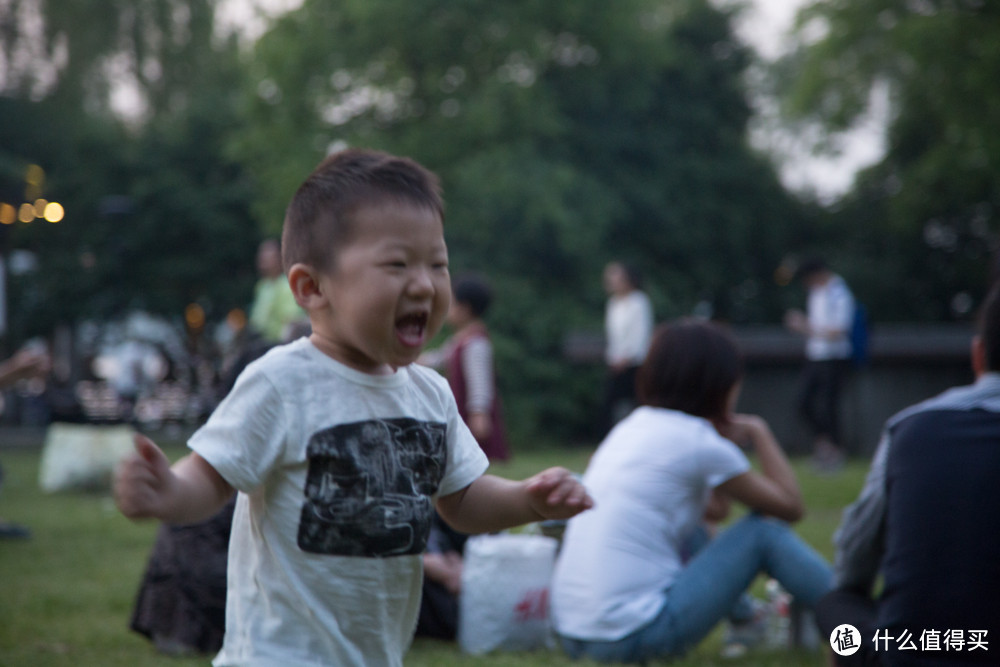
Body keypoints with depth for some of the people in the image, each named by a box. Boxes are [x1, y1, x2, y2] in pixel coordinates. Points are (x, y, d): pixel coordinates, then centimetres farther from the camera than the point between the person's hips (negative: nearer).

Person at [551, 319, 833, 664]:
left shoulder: (631, 427, 15)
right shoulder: (697, 440, -8)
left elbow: (716, 510, 24)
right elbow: (791, 505, 3)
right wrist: (759, 433, 14)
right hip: (633, 638, -8)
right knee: (764, 531, 2)